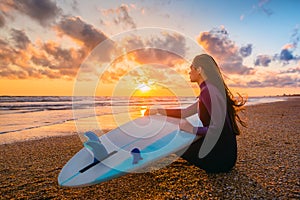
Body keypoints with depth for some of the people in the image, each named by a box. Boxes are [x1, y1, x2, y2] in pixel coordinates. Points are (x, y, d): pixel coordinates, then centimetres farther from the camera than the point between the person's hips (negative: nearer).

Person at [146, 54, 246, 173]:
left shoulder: (208, 90, -21)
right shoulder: (208, 89, 10)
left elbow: (217, 127, -28)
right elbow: (185, 112, 15)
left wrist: (193, 129, -14)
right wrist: (158, 111, 16)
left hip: (221, 155, -9)